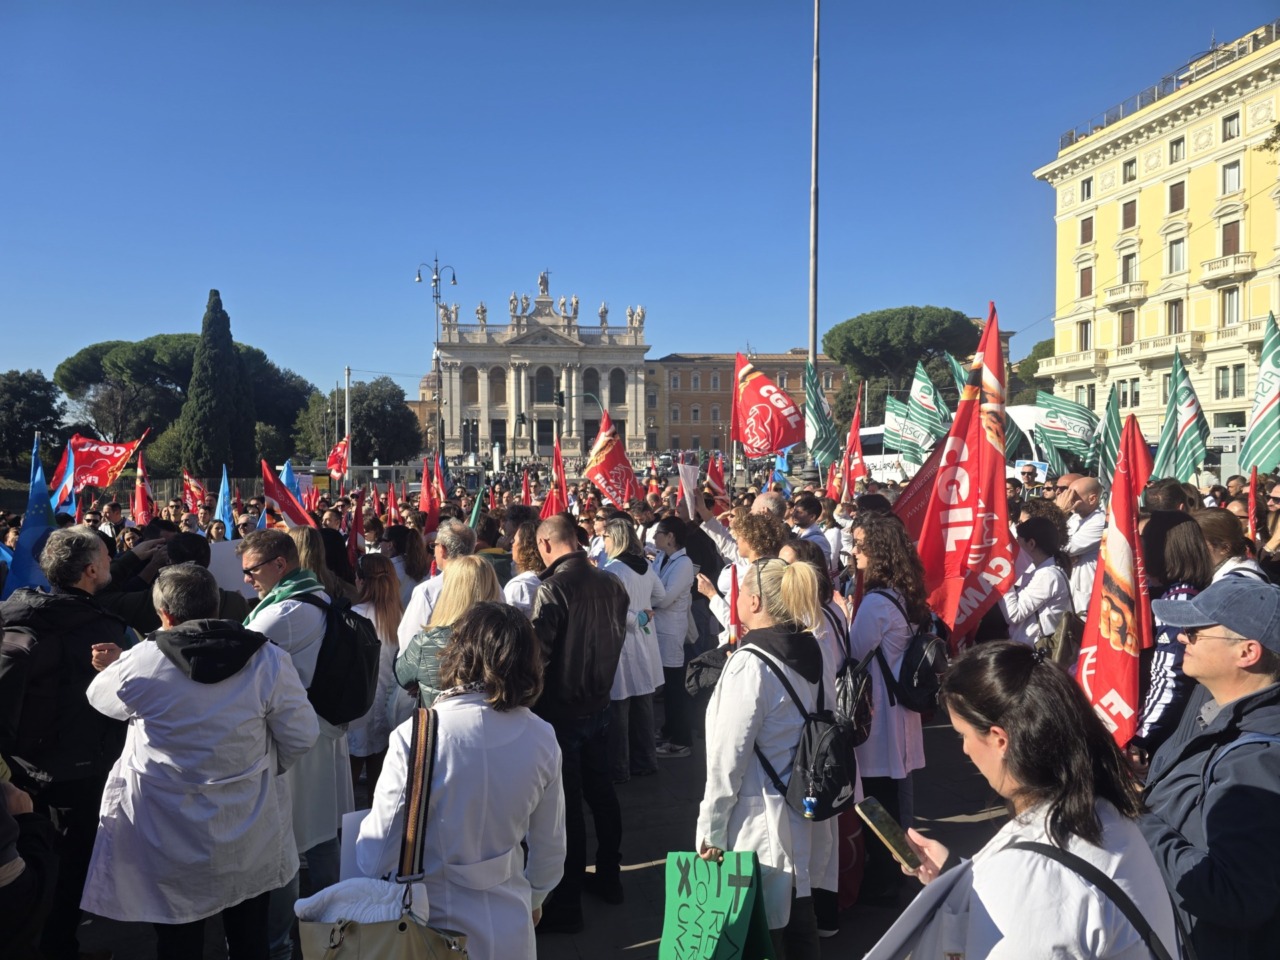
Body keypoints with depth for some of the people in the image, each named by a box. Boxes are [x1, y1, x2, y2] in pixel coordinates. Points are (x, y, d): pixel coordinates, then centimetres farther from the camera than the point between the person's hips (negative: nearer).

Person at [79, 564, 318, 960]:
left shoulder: (139, 663, -16)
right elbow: (302, 736, -9)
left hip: (168, 841, -1)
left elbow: (100, 697, 7)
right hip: (249, 838, 1)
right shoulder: (269, 659, -14)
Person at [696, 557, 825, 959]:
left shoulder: (750, 662, -22)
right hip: (798, 808, 8)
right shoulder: (809, 650, 1)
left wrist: (711, 828, -11)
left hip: (757, 818, -8)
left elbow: (728, 756, -20)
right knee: (796, 917, 20)